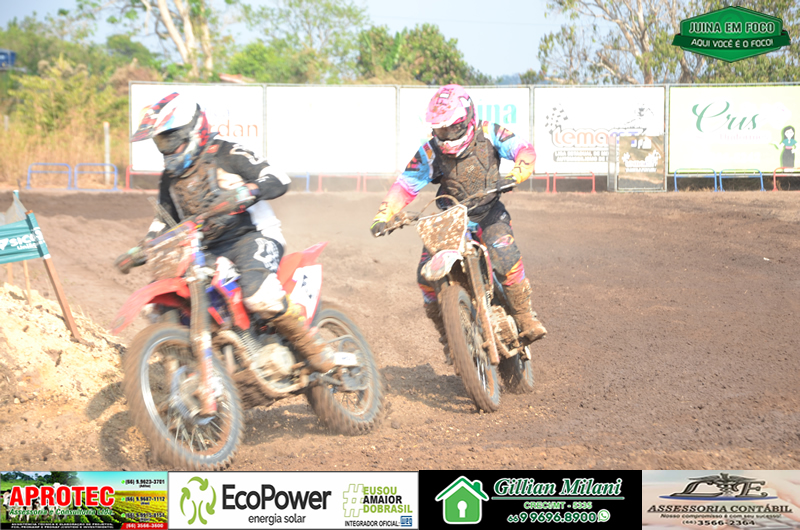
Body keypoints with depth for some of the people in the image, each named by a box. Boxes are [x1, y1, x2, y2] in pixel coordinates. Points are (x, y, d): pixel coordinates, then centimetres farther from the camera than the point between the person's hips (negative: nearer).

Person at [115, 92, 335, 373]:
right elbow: (164, 223, 24)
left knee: (258, 294, -37)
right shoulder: (169, 179, 16)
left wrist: (245, 192, -34)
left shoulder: (225, 155, -5)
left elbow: (278, 179, -15)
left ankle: (310, 347, -22)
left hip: (252, 236, -7)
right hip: (208, 252, 7)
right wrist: (139, 252, 7)